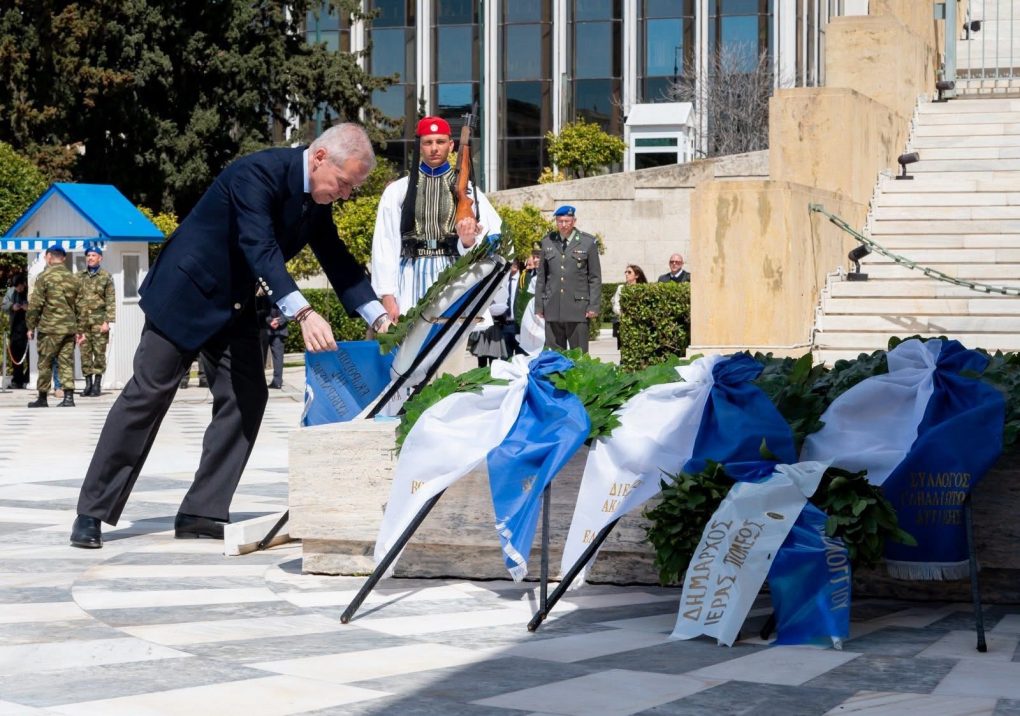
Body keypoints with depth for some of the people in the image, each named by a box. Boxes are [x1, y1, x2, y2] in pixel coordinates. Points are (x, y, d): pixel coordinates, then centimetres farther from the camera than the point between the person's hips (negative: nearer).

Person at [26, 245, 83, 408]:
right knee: (66, 362, 5)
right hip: (69, 327, 4)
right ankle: (68, 396, -3)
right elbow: (79, 306, 13)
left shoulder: (45, 276, -6)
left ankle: (42, 398, 9)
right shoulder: (74, 278, 10)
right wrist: (78, 329, 18)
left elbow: (35, 304, -8)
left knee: (45, 363, 4)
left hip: (49, 327, -4)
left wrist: (31, 326, 1)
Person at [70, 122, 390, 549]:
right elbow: (260, 249, -38)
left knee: (246, 399, -2)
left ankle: (201, 514, 2)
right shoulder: (257, 174, -27)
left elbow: (337, 261, 3)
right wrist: (302, 314, -49)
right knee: (147, 395, -5)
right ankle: (92, 513, 3)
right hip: (187, 292, -8)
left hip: (235, 304, 8)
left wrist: (378, 317, -10)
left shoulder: (316, 199, -1)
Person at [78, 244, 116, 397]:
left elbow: (111, 301, -3)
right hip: (83, 320, 3)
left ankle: (97, 384, 3)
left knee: (99, 352, -2)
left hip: (99, 320, -3)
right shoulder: (80, 276, 12)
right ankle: (88, 383, 9)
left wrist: (107, 321, -11)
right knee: (85, 352, 3)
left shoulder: (106, 277, 2)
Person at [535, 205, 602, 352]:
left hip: (578, 309, -3)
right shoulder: (547, 242, 10)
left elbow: (595, 278, 2)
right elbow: (541, 276, 13)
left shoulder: (588, 243, 2)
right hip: (552, 309, 3)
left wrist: (593, 306, -5)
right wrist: (538, 306, 9)